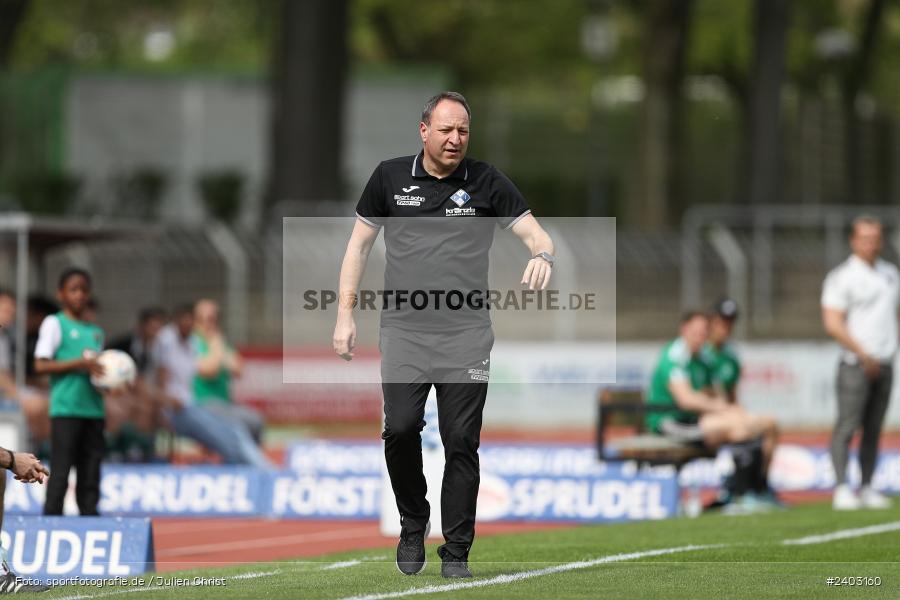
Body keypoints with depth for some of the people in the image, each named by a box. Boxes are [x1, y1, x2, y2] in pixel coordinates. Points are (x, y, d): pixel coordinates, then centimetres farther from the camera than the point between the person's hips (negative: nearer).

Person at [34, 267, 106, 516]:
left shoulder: (95, 332, 19)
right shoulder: (55, 324, 1)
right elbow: (41, 364, -8)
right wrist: (79, 363, -17)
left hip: (93, 409, 6)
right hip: (66, 409, -6)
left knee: (90, 476, 5)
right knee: (61, 472, -8)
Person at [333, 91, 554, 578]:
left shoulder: (487, 182, 4)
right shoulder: (390, 177, 6)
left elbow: (534, 233, 2)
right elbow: (359, 245, 13)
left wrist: (542, 254, -23)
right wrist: (345, 314, 6)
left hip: (465, 333, 0)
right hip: (403, 329, 0)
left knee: (461, 441, -3)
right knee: (400, 428, -13)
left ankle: (456, 553, 6)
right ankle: (413, 525, 12)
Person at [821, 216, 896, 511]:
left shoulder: (890, 273, 15)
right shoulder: (841, 276, -5)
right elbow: (833, 323, -11)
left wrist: (889, 352, 11)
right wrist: (864, 354, -14)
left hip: (883, 362, 6)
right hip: (856, 363, -6)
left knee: (874, 429, 6)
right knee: (847, 426, -10)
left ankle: (867, 488, 9)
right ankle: (841, 489, -11)